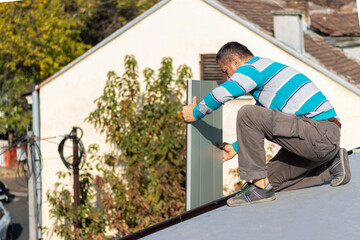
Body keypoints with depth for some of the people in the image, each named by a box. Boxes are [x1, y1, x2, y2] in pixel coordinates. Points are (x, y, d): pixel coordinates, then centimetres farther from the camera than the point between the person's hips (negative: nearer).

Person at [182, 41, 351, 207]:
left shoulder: (253, 67, -4)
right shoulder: (266, 69, 28)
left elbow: (223, 93, -22)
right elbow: (259, 126, 35)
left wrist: (196, 113, -5)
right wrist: (236, 148, 36)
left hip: (320, 136, -10)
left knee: (247, 114, -17)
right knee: (273, 179, 17)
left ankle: (259, 186, -14)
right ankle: (332, 166, 16)